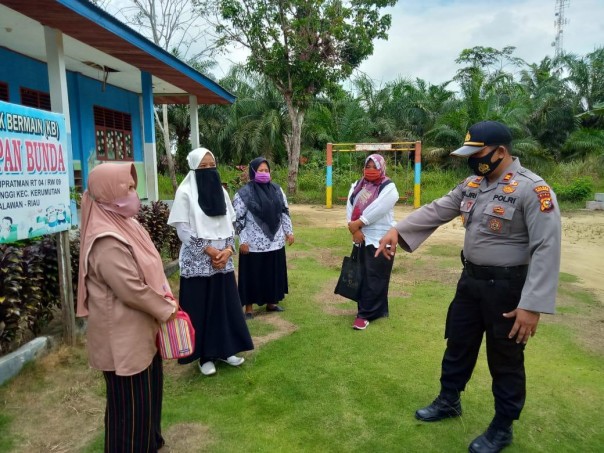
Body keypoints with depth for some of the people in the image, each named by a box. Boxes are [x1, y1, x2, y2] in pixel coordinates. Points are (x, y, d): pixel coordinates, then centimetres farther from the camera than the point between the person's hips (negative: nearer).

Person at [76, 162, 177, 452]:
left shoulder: (123, 225, 5)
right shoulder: (107, 241, -26)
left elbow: (149, 270, 13)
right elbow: (132, 290, -25)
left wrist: (166, 298, 3)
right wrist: (166, 308, -11)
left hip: (140, 329, 10)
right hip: (123, 334, -10)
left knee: (149, 391, 24)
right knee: (130, 402, 8)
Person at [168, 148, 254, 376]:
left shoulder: (221, 191, 8)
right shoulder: (185, 192, -7)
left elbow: (229, 225, 9)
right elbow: (182, 229, -10)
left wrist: (228, 250, -7)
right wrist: (208, 249, -14)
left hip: (223, 259, 5)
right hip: (197, 261, -5)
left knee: (225, 303, 10)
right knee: (200, 307, 3)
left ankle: (225, 349, 25)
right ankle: (205, 355, 16)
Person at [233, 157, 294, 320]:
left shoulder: (276, 189, 6)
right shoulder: (244, 193, -10)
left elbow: (284, 212, 13)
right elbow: (238, 219, -9)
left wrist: (289, 231, 9)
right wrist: (242, 241, -12)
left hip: (275, 241, 5)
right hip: (254, 244, -5)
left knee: (274, 272, 14)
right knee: (252, 275, 4)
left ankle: (271, 302, 31)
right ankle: (249, 307, 17)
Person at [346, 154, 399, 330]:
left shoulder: (388, 188, -9)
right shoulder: (357, 186, 10)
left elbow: (376, 211, -20)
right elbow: (350, 208, -1)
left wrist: (356, 224, -14)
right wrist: (355, 230, -14)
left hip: (380, 240, -6)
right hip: (360, 238, 6)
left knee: (374, 278, -3)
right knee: (361, 276, 12)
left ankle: (365, 314, 4)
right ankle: (376, 310, 27)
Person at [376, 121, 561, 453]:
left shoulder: (533, 190, -19)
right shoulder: (472, 184, 3)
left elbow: (546, 250, -23)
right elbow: (437, 210, 3)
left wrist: (532, 305, -25)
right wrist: (398, 230, -10)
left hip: (507, 286, -7)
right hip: (470, 279, 7)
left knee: (505, 360, 11)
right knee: (458, 344, 21)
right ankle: (448, 401, 43)